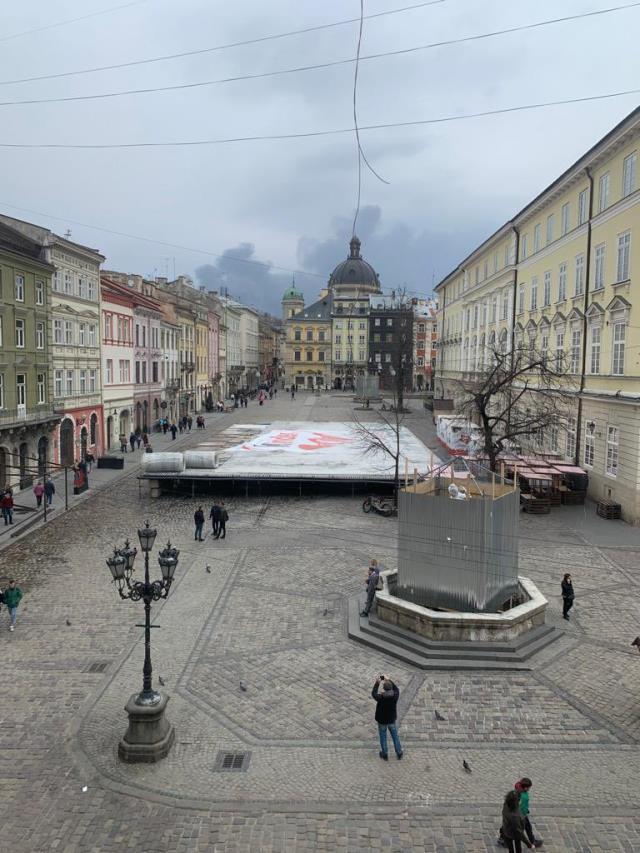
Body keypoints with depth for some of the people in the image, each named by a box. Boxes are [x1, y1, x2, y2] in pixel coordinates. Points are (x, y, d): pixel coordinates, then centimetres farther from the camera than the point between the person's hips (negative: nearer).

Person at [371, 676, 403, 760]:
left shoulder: (381, 698, -30)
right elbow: (396, 689, 0)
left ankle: (385, 755, 34)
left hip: (382, 721, -2)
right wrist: (389, 680, 2)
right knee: (395, 737, 21)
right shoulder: (395, 696, -24)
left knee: (383, 738, 19)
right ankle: (399, 754, 34)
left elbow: (374, 693, -8)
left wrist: (377, 683, -2)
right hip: (392, 720, 2)